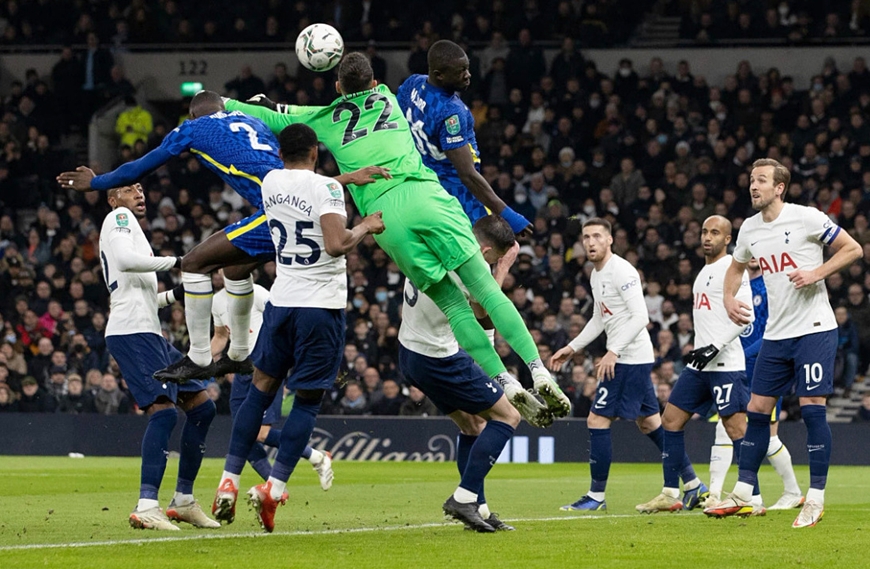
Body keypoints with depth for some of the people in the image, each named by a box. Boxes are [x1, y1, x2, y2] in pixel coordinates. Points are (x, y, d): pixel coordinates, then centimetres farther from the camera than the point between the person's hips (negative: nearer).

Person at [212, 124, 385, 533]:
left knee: (261, 387, 16)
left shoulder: (271, 183, 6)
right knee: (307, 400, 3)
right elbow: (337, 245, -23)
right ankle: (273, 488, -5)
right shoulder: (326, 188, -11)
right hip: (322, 306, -5)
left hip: (282, 300, 5)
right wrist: (365, 228, -6)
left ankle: (229, 481, 11)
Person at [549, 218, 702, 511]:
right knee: (649, 423, 13)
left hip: (630, 358, -10)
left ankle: (596, 496, -4)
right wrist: (572, 348, 22)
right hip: (636, 359, 10)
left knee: (598, 420, -9)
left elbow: (640, 317, -22)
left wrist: (614, 352, -26)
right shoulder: (597, 275, 15)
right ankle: (693, 485, 17)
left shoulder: (621, 271, -15)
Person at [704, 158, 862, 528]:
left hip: (814, 329, -6)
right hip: (776, 333, 6)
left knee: (812, 408, -9)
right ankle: (742, 494, 13)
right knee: (757, 410, 6)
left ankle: (816, 499, -4)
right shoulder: (750, 229, 8)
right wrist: (729, 298, 9)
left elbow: (853, 249, -7)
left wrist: (816, 273, -18)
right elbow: (736, 267, 27)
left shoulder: (806, 218, -11)